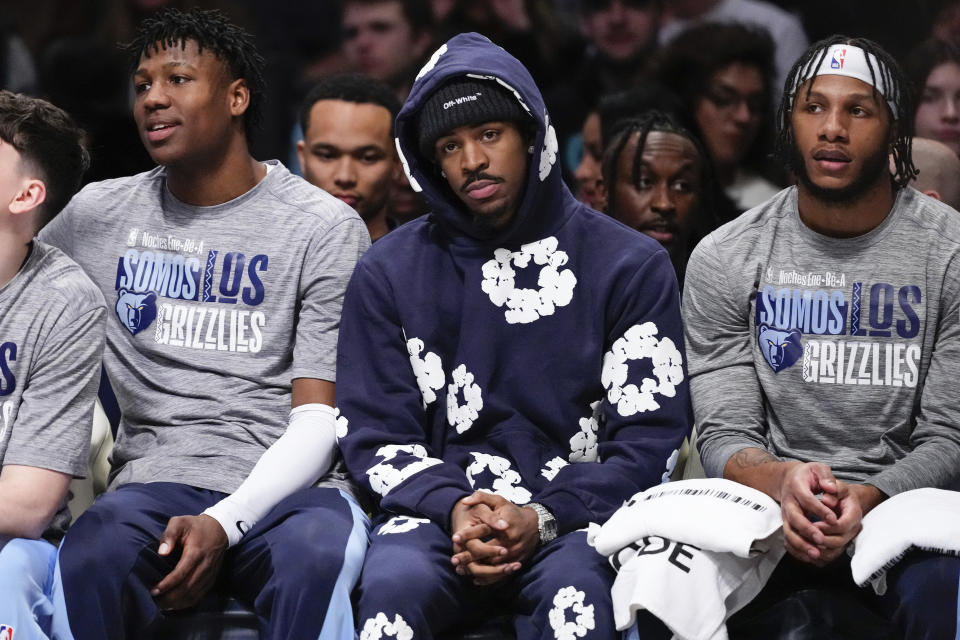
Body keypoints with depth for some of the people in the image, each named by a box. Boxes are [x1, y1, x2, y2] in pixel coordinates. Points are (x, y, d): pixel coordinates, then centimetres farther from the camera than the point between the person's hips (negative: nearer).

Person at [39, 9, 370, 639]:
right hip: (157, 477, 2)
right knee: (89, 562, -34)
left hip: (289, 486, -2)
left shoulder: (327, 228, 4)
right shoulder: (97, 215, 15)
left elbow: (318, 419, -1)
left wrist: (226, 523, -18)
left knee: (316, 560, -39)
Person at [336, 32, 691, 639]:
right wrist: (453, 509, -13)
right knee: (394, 586, -34)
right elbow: (376, 436, 9)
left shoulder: (630, 266, 5)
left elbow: (650, 439, 1)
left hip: (573, 514, -1)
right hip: (439, 512, 1)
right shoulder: (390, 274, 10)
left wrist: (542, 519, -15)